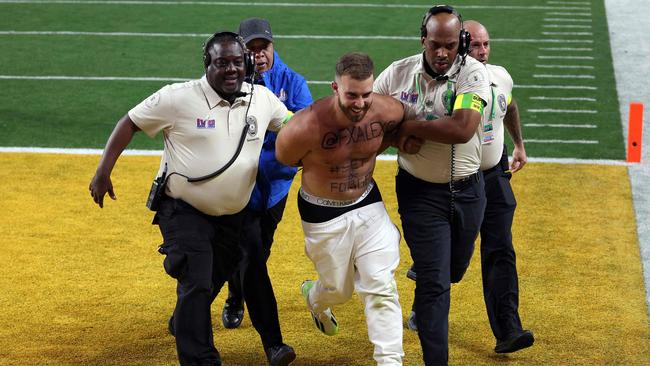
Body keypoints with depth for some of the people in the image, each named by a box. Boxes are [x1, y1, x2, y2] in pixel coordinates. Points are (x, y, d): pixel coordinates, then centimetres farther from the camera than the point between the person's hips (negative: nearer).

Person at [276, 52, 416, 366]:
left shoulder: (388, 112, -20)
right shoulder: (305, 128, -31)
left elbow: (401, 124, 7)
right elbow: (282, 162, -10)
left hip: (368, 203, 3)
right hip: (323, 216, -2)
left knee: (381, 287, -5)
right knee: (339, 290, 16)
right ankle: (315, 297, 53)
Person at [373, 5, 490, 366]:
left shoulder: (473, 73, -15)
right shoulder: (397, 74, -7)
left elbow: (462, 129, -29)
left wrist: (409, 126, -23)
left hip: (467, 190, 1)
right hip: (420, 193, -1)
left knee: (454, 271, 22)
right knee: (435, 282, -6)